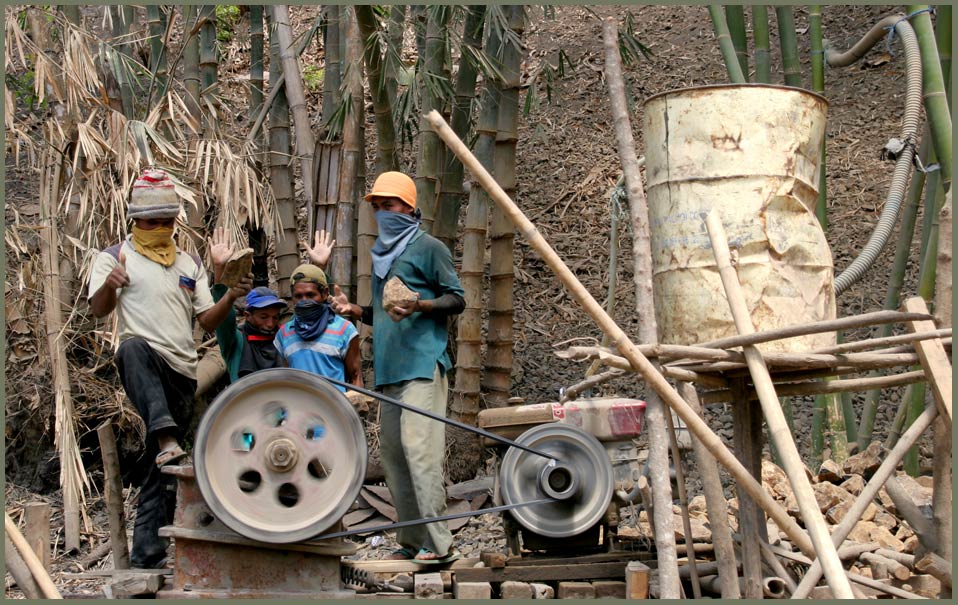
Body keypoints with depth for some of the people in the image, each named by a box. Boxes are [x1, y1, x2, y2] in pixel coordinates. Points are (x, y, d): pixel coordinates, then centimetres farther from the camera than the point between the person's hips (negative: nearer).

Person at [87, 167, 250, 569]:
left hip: (182, 374, 4)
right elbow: (99, 309, -7)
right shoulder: (115, 257, 7)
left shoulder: (189, 264, 20)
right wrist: (110, 285, -29)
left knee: (161, 470, 3)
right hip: (143, 368, -4)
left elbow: (208, 321, 15)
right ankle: (166, 439, -54)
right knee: (134, 348, -41)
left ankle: (147, 552, 6)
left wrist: (231, 297, -5)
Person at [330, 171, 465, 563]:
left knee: (418, 446, -16)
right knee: (392, 450, 5)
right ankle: (411, 542, 10)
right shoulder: (382, 254, 23)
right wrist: (355, 310, 12)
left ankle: (438, 542, -16)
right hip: (389, 368, 8)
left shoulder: (427, 247, 1)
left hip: (422, 364, -8)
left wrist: (420, 305, -20)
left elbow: (457, 299, -3)